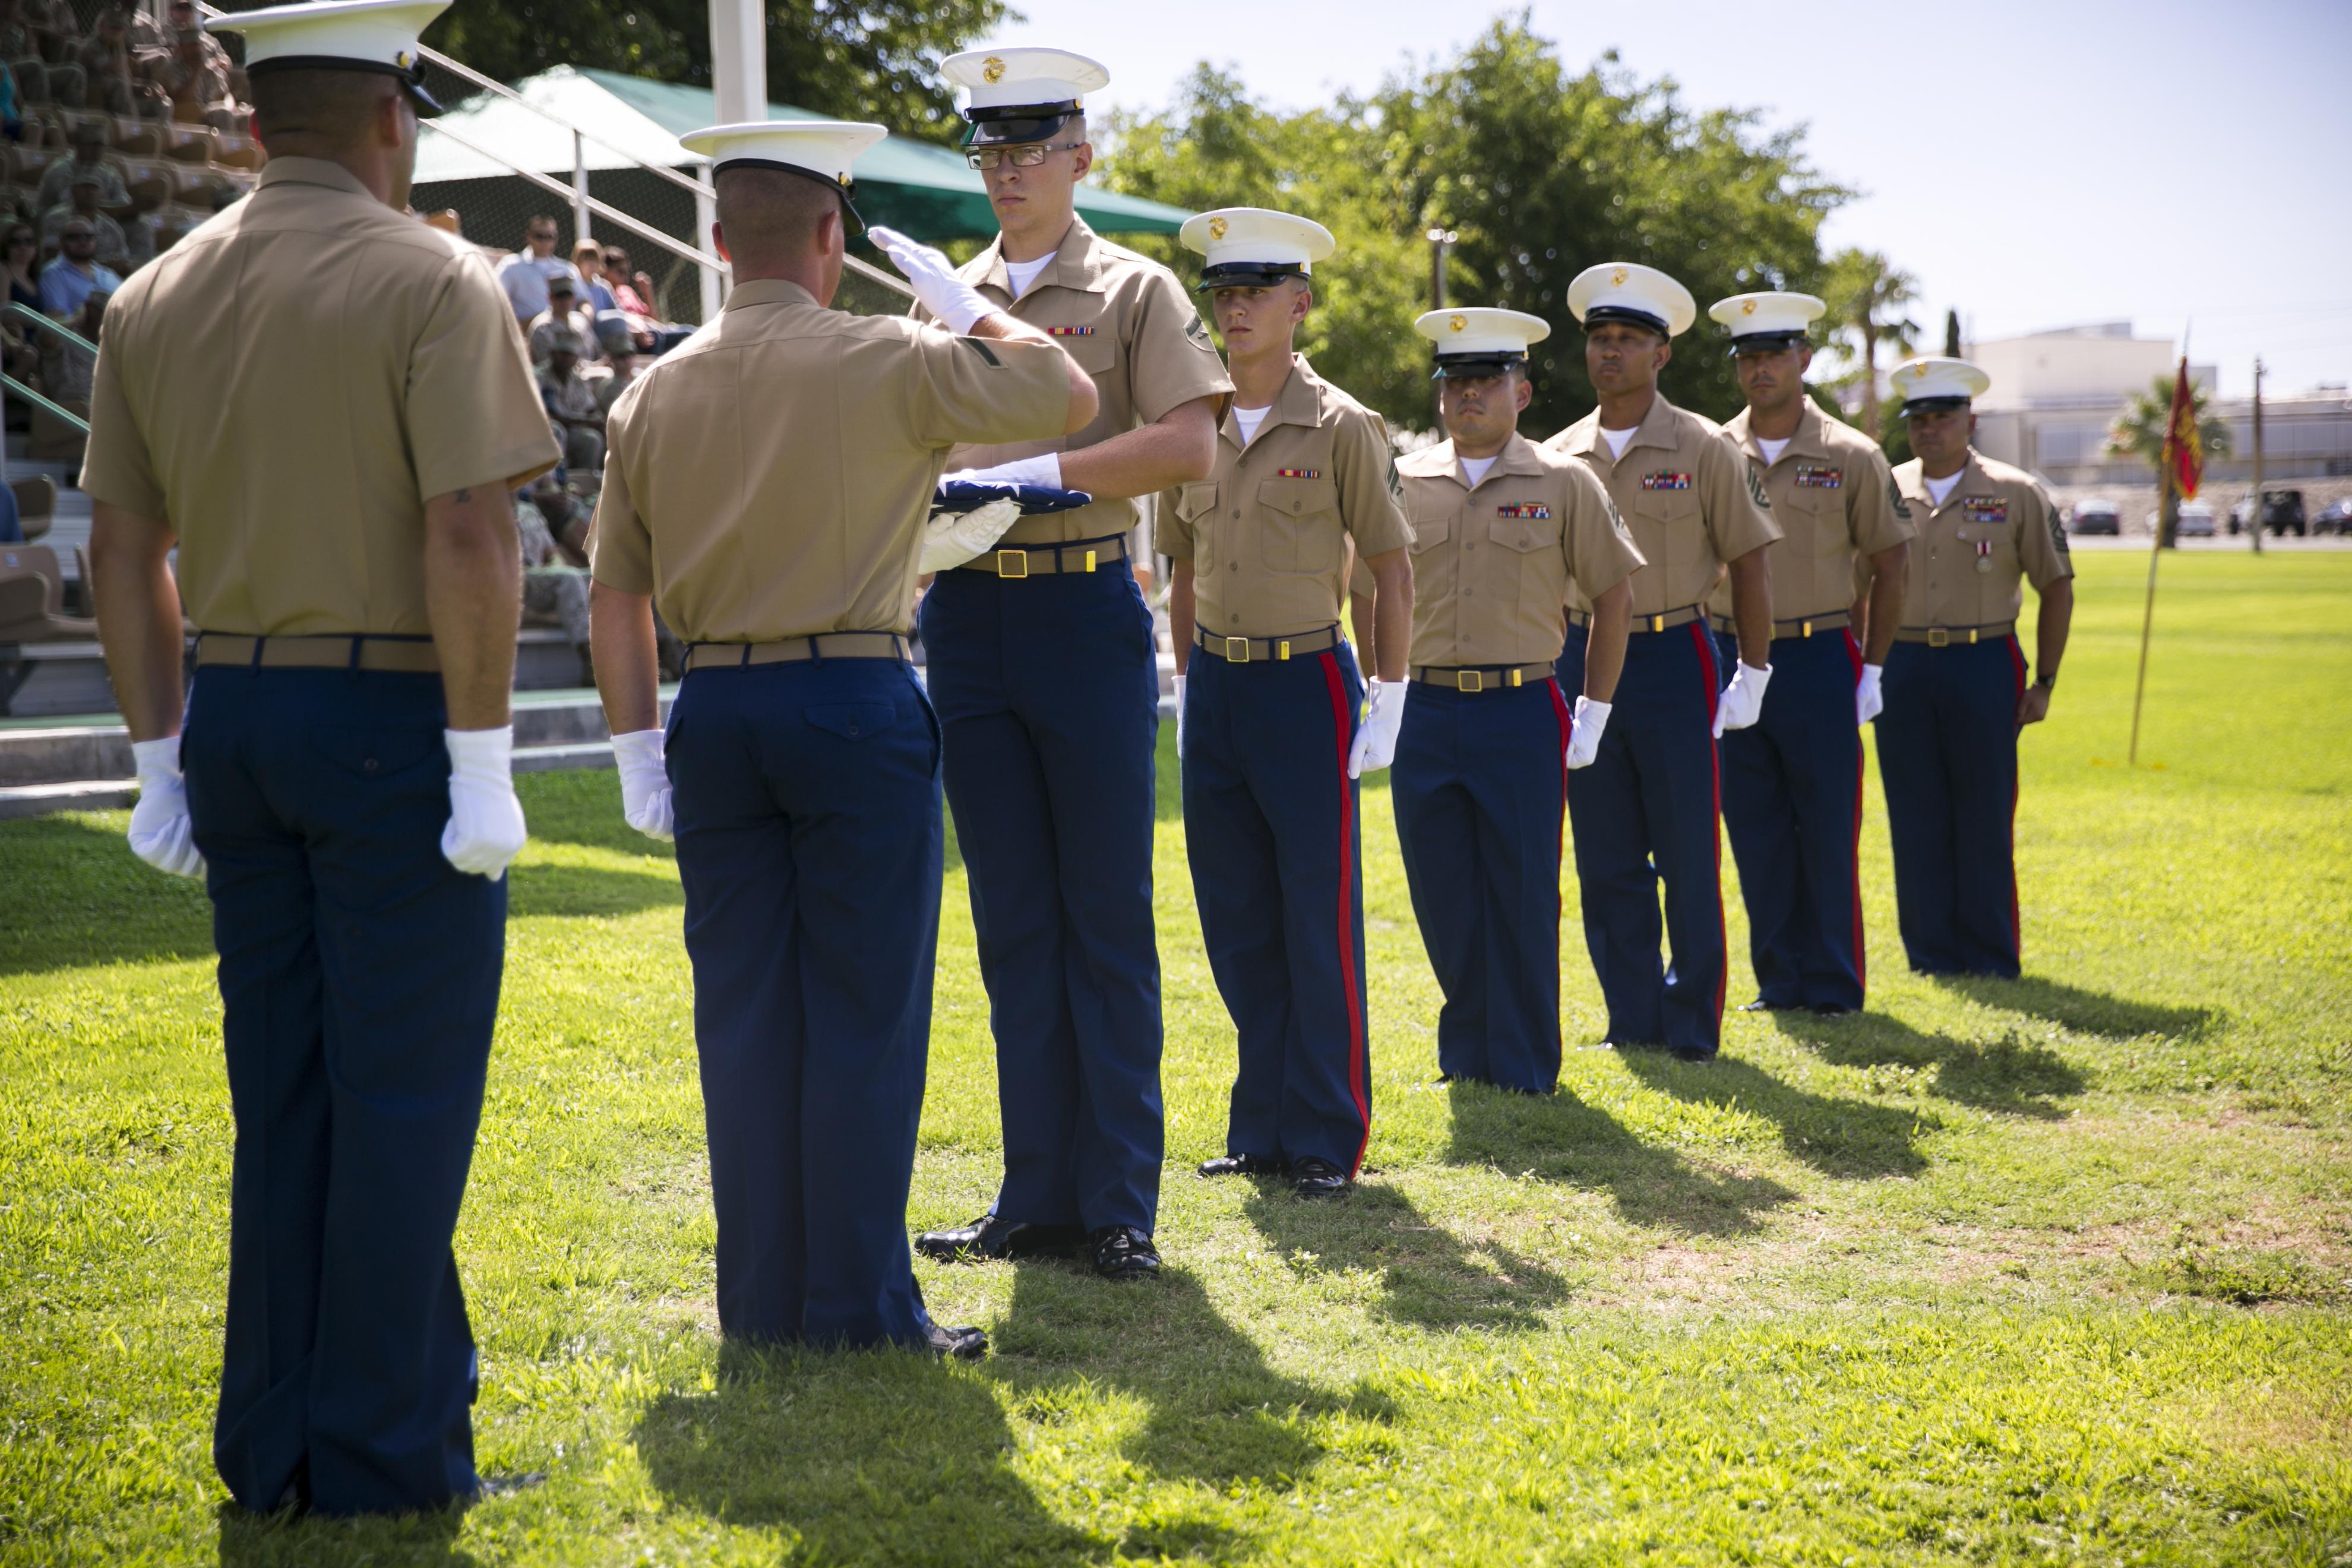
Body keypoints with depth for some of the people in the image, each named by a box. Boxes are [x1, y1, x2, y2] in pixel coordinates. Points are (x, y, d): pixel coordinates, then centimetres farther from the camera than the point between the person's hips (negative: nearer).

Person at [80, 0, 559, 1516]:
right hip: (393, 722, -6)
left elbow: (124, 547, 11)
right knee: (400, 1096, 2)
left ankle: (272, 1442, 21)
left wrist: (161, 753, 16)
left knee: (282, 1091, 14)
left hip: (235, 719, 6)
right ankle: (384, 1450, 9)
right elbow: (468, 538, -18)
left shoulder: (157, 296, 10)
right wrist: (481, 761, -15)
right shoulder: (435, 281, -9)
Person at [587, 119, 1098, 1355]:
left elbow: (616, 591, 8)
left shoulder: (654, 394, 8)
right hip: (855, 703, -4)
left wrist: (637, 747, 12)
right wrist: (982, 314, 18)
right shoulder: (884, 362, -6)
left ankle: (762, 1298, 15)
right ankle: (859, 1302, 4)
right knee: (863, 1009, 1)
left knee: (743, 1009, 9)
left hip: (715, 711, 5)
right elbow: (1069, 397, 3)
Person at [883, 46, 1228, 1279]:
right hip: (967, 614, 5)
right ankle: (1038, 1193, 14)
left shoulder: (1133, 290, 2)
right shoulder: (942, 295, 15)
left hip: (1084, 613, -4)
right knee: (1012, 922, 8)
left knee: (1106, 918, 0)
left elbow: (1188, 446, -11)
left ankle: (1120, 1200, 7)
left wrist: (1037, 475, -17)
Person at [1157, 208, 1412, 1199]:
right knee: (1235, 923, 9)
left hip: (1306, 682, -5)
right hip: (1216, 685, 5)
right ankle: (1262, 1129, 20)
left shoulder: (1340, 428, -6)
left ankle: (1328, 1141, 8)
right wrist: (1185, 689, 14)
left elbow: (1393, 570, -4)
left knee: (1318, 923, -2)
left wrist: (1389, 701, -8)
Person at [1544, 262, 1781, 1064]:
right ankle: (1632, 1020, 16)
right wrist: (1548, 675, 11)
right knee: (1606, 861, 6)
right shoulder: (1559, 458, 8)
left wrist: (1752, 677, -4)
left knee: (1687, 854, -1)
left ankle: (1692, 1024, 10)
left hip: (1673, 659, -3)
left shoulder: (1703, 450, -2)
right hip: (1583, 660, 3)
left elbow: (1750, 564, 0)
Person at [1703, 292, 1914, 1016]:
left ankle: (1834, 984, 10)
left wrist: (1873, 670, -1)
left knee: (1827, 832, 0)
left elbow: (1889, 566, 4)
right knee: (1754, 831, 6)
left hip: (1819, 662, -2)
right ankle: (1779, 978, 16)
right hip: (1730, 659, 2)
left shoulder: (1851, 457, 0)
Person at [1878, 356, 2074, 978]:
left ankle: (1992, 959, 9)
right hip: (1903, 669, 2)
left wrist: (2044, 683, 0)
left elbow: (2056, 586, 4)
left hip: (1985, 667, -2)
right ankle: (1930, 954, 13)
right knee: (1915, 821, 4)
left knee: (1985, 820, 0)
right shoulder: (1886, 494, 8)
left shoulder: (2016, 494, 1)